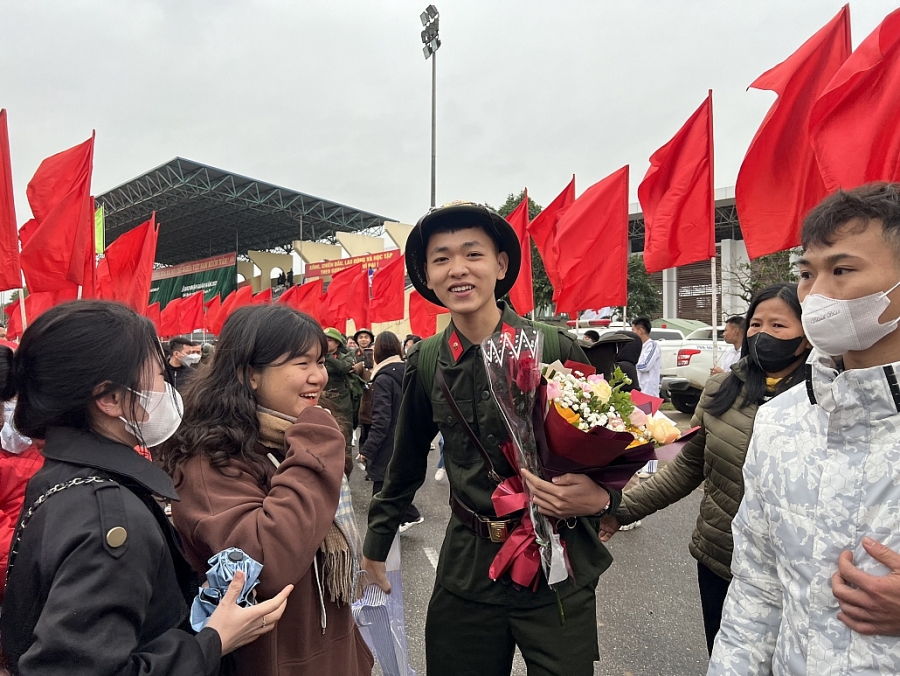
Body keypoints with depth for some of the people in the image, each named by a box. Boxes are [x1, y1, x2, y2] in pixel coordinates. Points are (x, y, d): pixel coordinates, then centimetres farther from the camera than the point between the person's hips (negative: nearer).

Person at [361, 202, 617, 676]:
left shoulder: (556, 349, -14)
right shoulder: (425, 362, -3)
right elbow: (406, 463, 10)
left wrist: (601, 496, -22)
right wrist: (376, 542, 17)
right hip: (467, 564, 3)